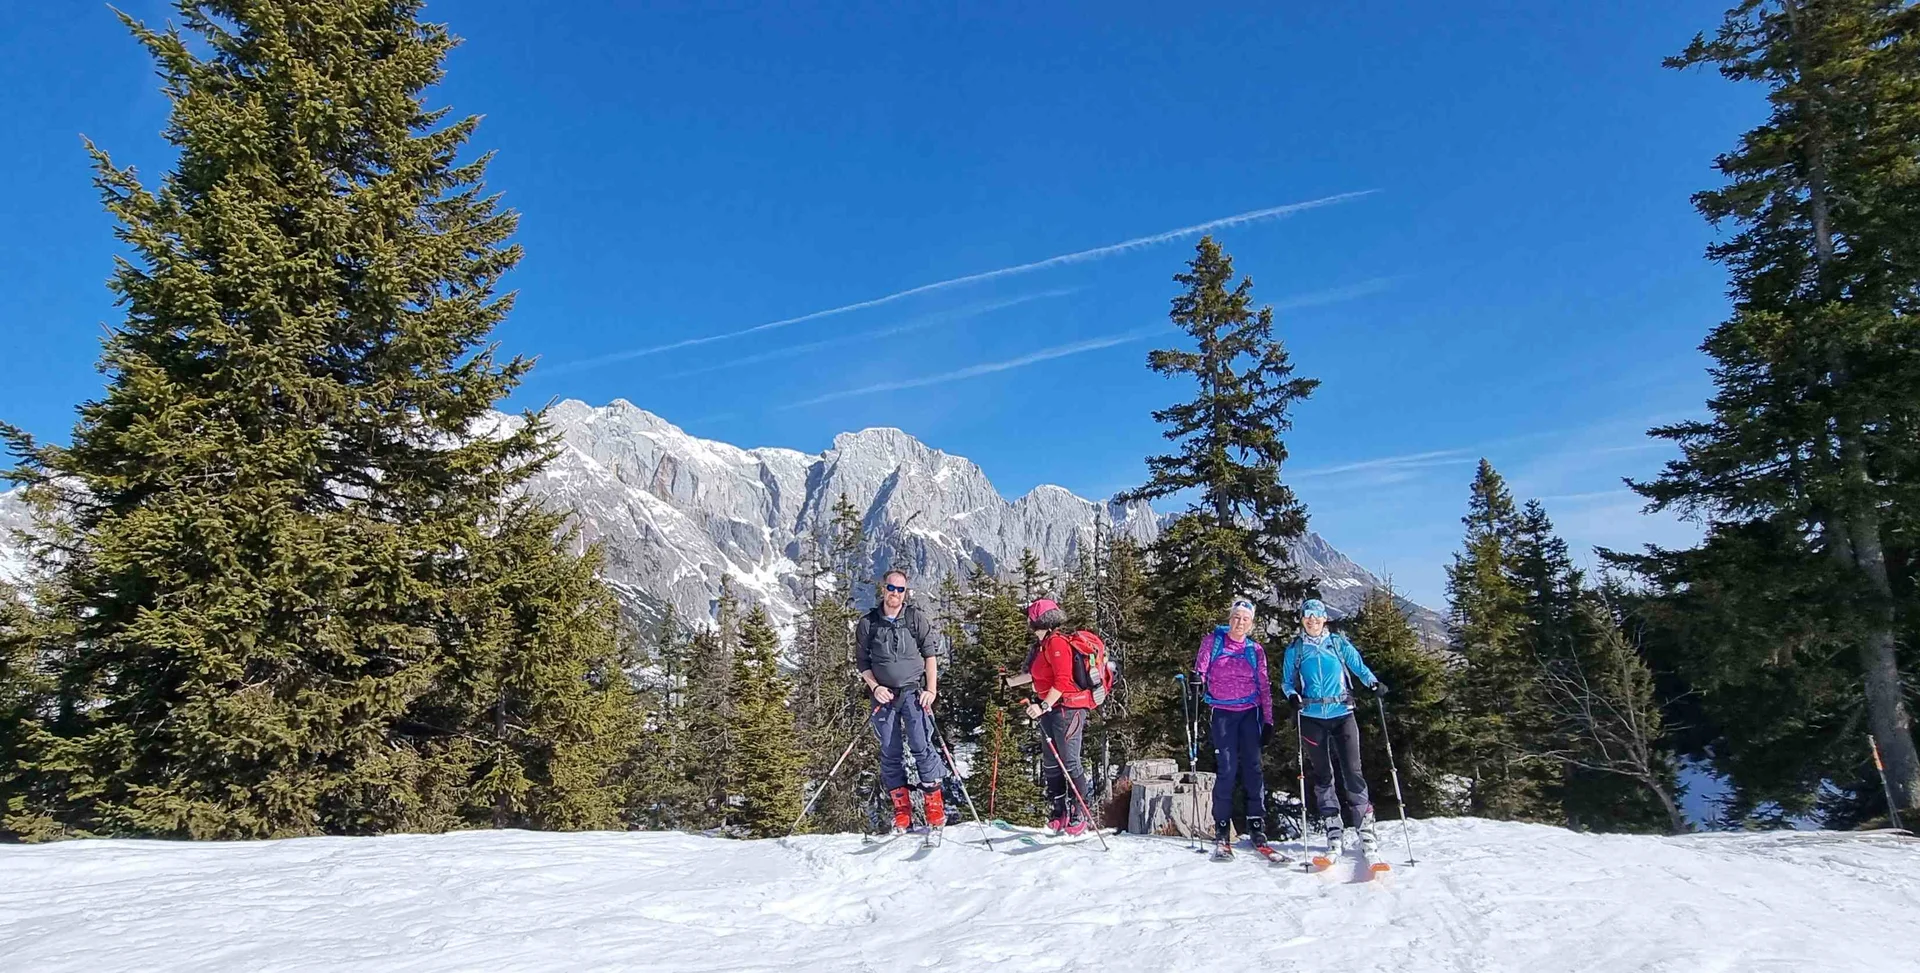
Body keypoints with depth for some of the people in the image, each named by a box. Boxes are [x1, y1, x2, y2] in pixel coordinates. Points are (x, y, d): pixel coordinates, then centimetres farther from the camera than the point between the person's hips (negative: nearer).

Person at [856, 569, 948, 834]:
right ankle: (901, 810, 12)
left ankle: (935, 806, -2)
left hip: (913, 690, -2)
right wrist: (874, 687, -4)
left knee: (921, 746, -10)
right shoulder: (868, 623, 5)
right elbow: (861, 660, 11)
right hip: (883, 695, 2)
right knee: (890, 753, 4)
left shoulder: (915, 618, 3)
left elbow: (930, 653, 5)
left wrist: (931, 689, -4)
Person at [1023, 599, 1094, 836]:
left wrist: (1044, 706, -25)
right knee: (1050, 763, 12)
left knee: (1070, 763, -5)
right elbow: (1037, 674, 26)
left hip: (1067, 707, -10)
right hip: (1049, 708, 10)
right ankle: (1057, 813, 20)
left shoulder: (1057, 643, -16)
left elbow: (1063, 681, -22)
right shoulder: (1042, 644, 15)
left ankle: (1079, 815, 5)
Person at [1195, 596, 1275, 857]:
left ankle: (1257, 824, 4)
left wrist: (1268, 721, 5)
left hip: (1250, 713, 2)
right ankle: (1221, 829, 0)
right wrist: (1196, 687, -17)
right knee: (1227, 769, -8)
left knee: (1252, 767, -3)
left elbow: (1264, 687, 10)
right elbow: (1199, 671, 4)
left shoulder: (1255, 650, 8)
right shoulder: (1213, 640, 3)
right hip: (1222, 713, -2)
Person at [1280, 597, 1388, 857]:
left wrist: (1374, 683, -12)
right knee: (1322, 774, 4)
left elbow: (1358, 665, 7)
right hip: (1312, 718, 1)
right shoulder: (1295, 648, 7)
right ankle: (1333, 831, 9)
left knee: (1352, 771, -7)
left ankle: (1365, 825, 0)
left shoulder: (1338, 642, 6)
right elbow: (1286, 681, 11)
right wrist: (1293, 696, -9)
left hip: (1342, 714, -1)